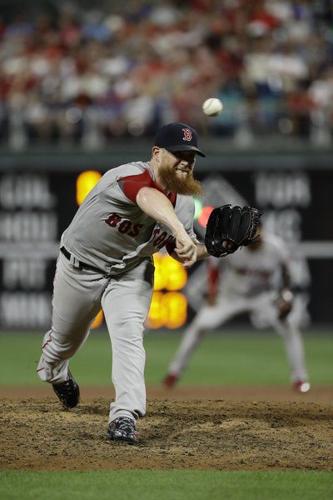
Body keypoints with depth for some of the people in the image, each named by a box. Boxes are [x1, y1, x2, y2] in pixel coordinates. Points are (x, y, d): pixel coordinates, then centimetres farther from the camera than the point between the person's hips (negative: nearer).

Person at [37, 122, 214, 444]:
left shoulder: (185, 203, -12)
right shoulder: (130, 176, -35)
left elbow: (181, 253, 2)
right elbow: (151, 199, -59)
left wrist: (210, 248, -20)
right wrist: (179, 231, -79)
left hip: (132, 273, 3)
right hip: (80, 268, -3)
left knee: (129, 334, -21)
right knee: (66, 339, 19)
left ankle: (124, 417, -25)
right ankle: (53, 370, 55)